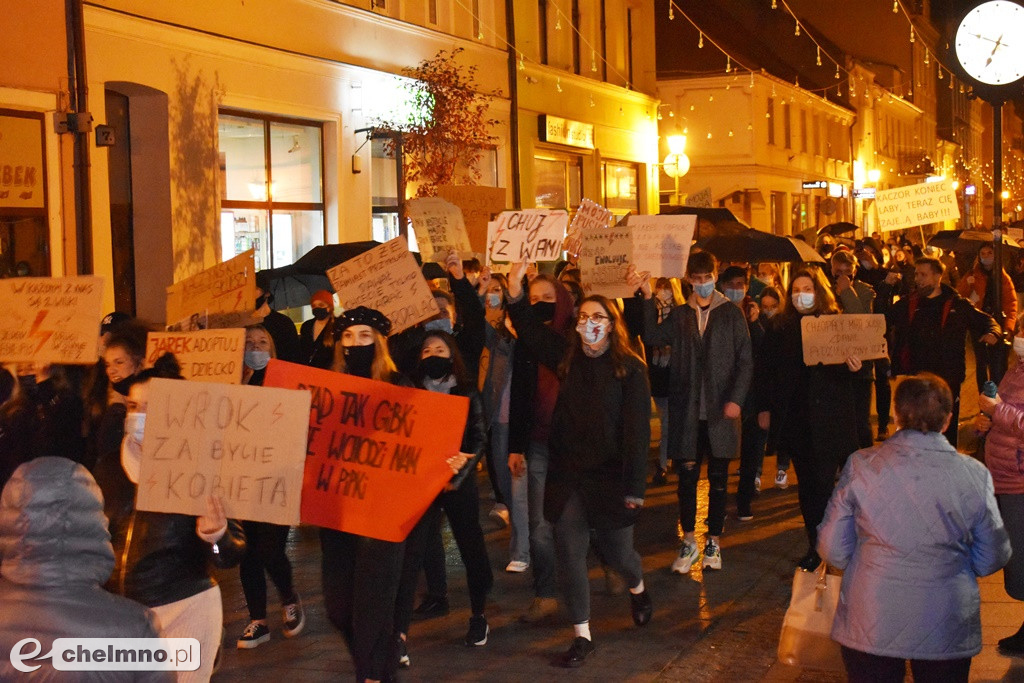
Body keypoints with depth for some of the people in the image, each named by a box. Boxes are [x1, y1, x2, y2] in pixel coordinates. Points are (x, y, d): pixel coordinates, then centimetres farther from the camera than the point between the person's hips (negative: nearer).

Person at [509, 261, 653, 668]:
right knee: (570, 556, 2)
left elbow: (637, 430, -10)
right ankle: (582, 635, 15)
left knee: (616, 551, 12)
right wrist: (515, 291, -16)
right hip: (566, 474, 3)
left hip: (610, 477, -3)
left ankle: (637, 588, 47)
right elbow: (532, 332, -1)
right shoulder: (567, 357, 4)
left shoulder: (630, 369, -8)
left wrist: (634, 486, -14)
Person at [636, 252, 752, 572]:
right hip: (687, 410, 1)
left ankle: (714, 541, 18)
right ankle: (689, 542, 16)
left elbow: (745, 360, 0)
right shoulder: (679, 315, 9)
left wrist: (736, 399, -11)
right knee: (687, 476, 4)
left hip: (721, 410, -1)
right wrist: (647, 298, -13)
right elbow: (652, 336, -8)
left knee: (718, 478, 7)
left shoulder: (732, 314, 3)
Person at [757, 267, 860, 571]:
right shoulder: (779, 329, 7)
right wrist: (765, 407, 4)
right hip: (795, 418, 3)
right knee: (808, 484, 9)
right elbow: (766, 371, 8)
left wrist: (855, 367, -21)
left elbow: (852, 363, 2)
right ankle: (816, 544, 18)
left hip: (830, 417, -2)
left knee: (823, 482, -6)